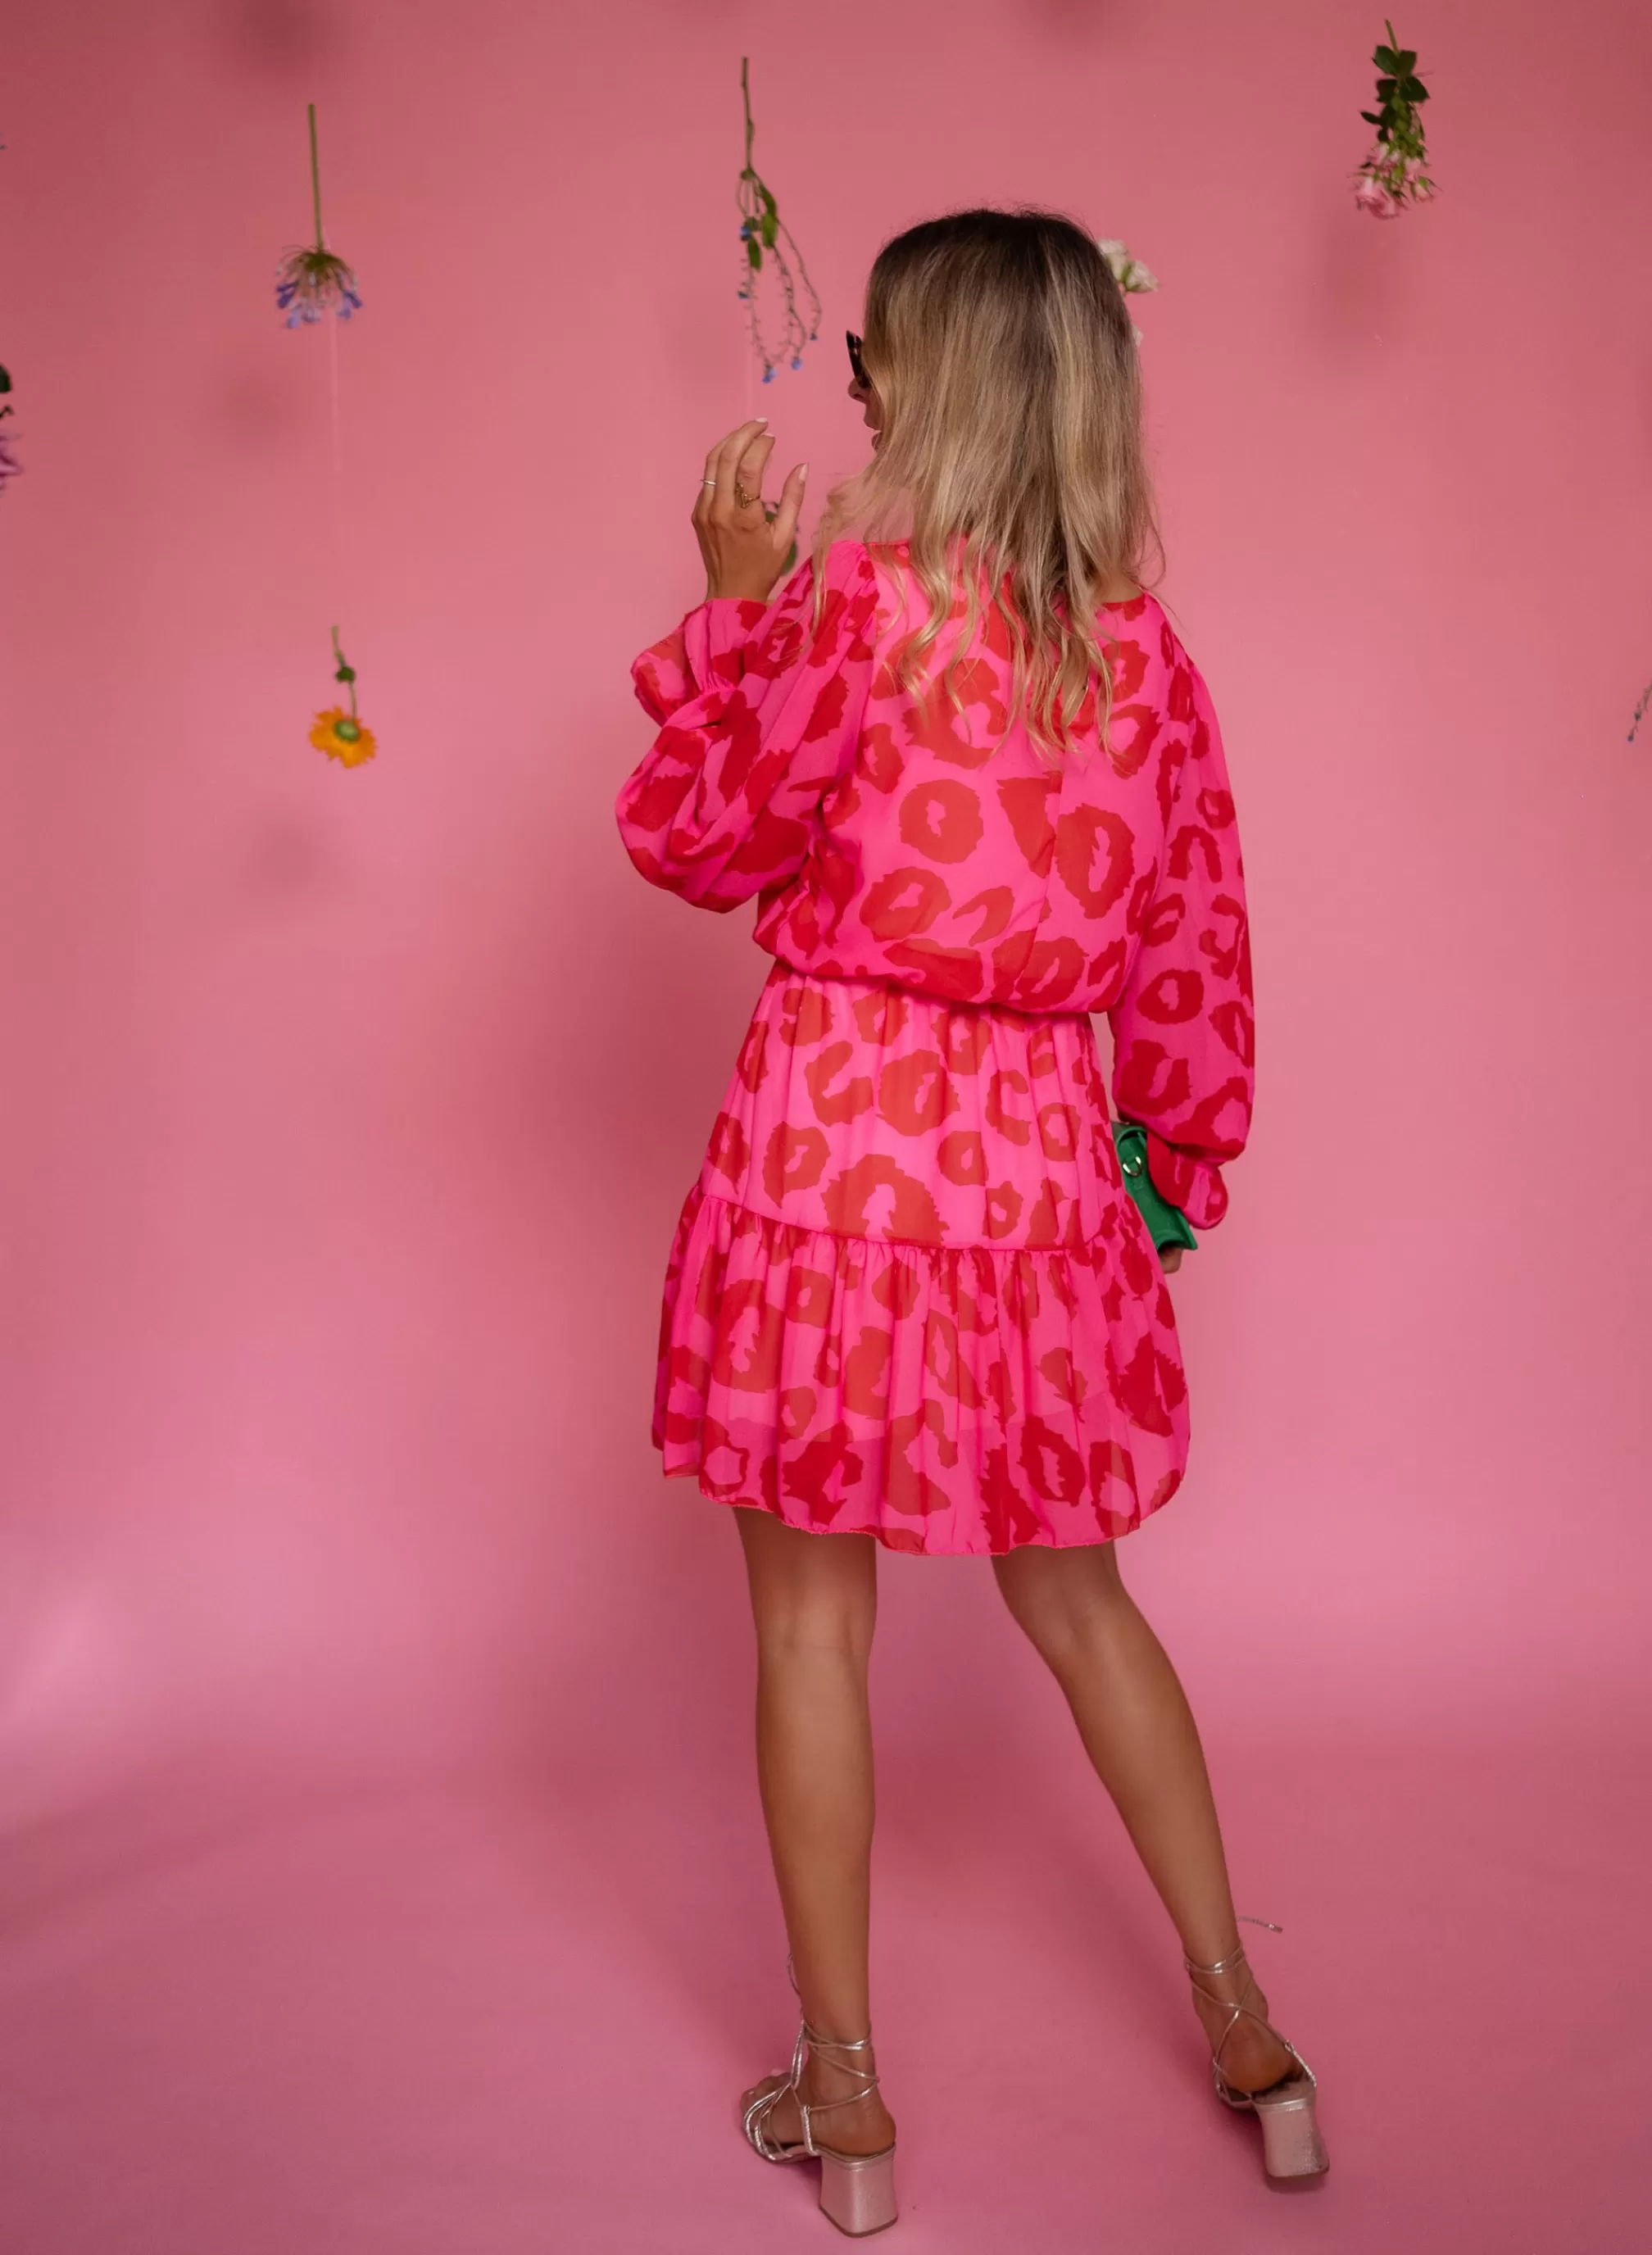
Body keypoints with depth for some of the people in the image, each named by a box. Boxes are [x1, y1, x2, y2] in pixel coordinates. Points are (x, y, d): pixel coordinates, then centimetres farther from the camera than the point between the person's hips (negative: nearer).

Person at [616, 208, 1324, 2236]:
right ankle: (1242, 2020, 30)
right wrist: (1184, 1146, 19)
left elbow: (701, 840, -1)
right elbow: (1193, 931, 8)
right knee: (1074, 1596, 21)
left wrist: (730, 604, 6)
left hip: (835, 1134, -5)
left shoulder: (858, 599, -12)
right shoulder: (1143, 642, 2)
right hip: (1037, 1151, 5)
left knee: (811, 1618, 8)